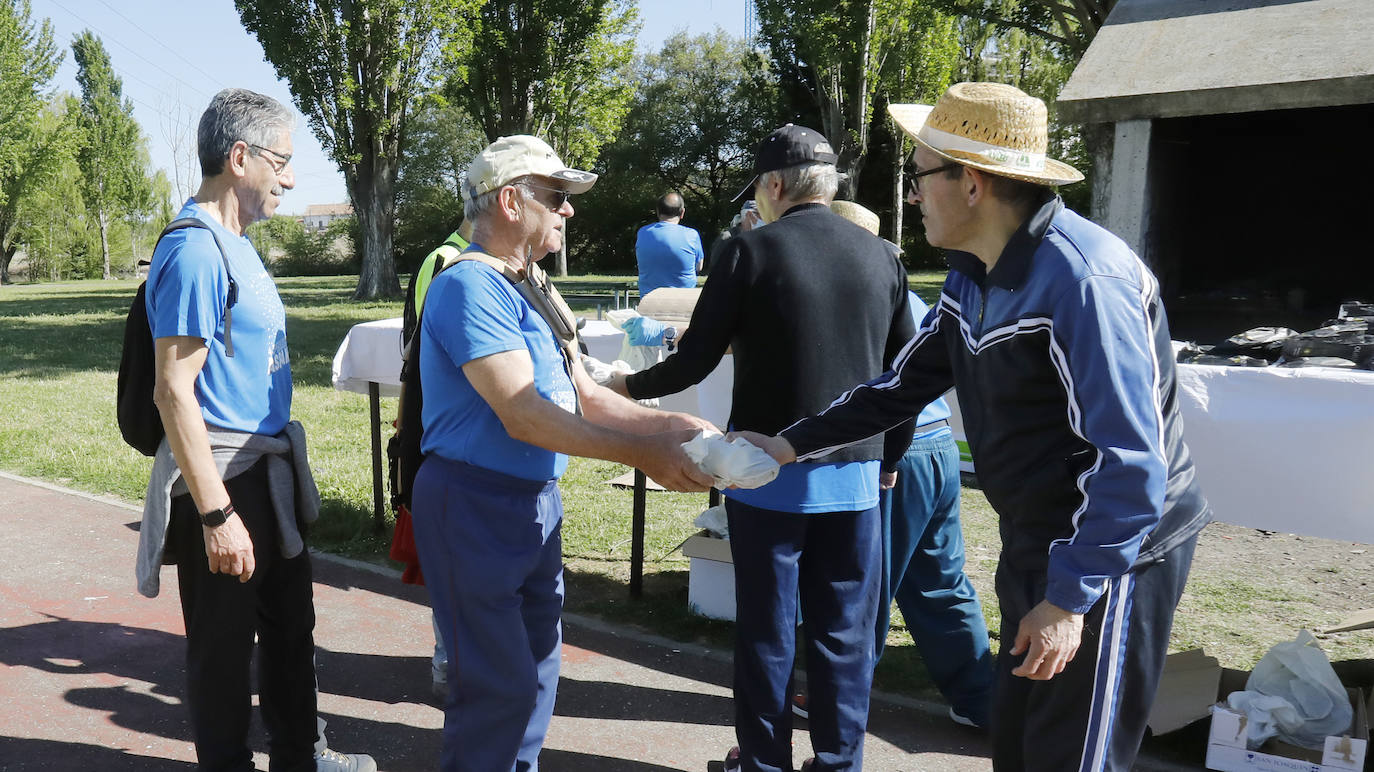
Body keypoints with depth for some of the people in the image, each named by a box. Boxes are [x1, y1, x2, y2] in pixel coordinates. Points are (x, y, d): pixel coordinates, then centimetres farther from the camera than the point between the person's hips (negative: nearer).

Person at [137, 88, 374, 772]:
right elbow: (174, 392, -24)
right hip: (224, 480, -10)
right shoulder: (195, 251, -20)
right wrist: (216, 514, -25)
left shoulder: (234, 244, 10)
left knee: (291, 625, 21)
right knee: (223, 648, 6)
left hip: (269, 471, 10)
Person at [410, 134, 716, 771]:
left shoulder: (530, 289, 11)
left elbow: (583, 396, 11)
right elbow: (523, 416, -26)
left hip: (536, 501, 10)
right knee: (500, 686, -3)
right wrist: (642, 454, -23)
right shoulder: (471, 285, -19)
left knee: (536, 662, 20)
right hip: (476, 505, -10)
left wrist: (665, 424, -4)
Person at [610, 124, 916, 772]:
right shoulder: (880, 257, 4)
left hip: (770, 475, -3)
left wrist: (630, 386, 11)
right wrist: (887, 460, 19)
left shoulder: (752, 251, -8)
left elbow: (695, 362, -7)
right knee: (844, 632, 12)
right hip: (855, 475, 3)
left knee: (766, 629, 10)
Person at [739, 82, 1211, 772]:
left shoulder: (1082, 278, -26)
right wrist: (792, 444, 7)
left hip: (1113, 549, -9)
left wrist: (1070, 597, -26)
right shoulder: (971, 276, 4)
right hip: (1034, 539, 9)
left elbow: (1130, 457, -28)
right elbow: (905, 385, 13)